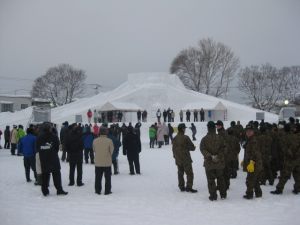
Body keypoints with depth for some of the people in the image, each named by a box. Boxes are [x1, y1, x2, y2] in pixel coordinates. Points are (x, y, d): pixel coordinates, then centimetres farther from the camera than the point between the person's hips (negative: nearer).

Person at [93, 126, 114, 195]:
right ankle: (107, 191, 12)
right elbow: (111, 151, -4)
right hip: (107, 162, -2)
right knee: (107, 177, 9)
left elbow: (94, 150, 7)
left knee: (98, 177, 14)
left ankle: (98, 190, 19)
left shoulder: (95, 141, -6)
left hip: (98, 162, 2)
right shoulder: (109, 141, -15)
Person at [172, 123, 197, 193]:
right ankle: (189, 187, -3)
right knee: (189, 173, 0)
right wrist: (190, 147, 11)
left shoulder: (175, 138, 3)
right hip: (186, 159, -6)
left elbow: (173, 149, 12)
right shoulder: (185, 138, -16)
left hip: (178, 160, 6)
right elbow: (192, 147, -12)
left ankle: (181, 187, 19)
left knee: (180, 173, 15)